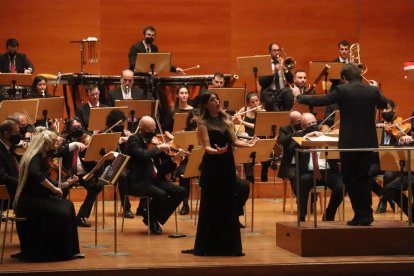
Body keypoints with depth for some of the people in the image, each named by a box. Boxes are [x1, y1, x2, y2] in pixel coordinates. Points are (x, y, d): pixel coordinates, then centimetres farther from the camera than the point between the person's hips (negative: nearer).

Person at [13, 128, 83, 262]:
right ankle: (59, 252, -7)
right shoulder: (35, 158, -14)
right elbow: (35, 174, -38)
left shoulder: (42, 158, 15)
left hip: (38, 199, 9)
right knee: (61, 212, -20)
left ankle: (69, 251, 0)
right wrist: (53, 188, -28)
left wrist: (65, 184, 11)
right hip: (28, 202, -9)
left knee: (67, 206, -3)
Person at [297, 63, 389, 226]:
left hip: (349, 142, -4)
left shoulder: (342, 90, -10)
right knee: (364, 177, 15)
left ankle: (360, 214, 4)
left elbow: (320, 101, -6)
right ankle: (367, 214, 12)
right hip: (368, 142, 4)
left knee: (350, 178, 7)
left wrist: (300, 98, 10)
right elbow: (384, 104, 21)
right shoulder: (373, 90, 1)